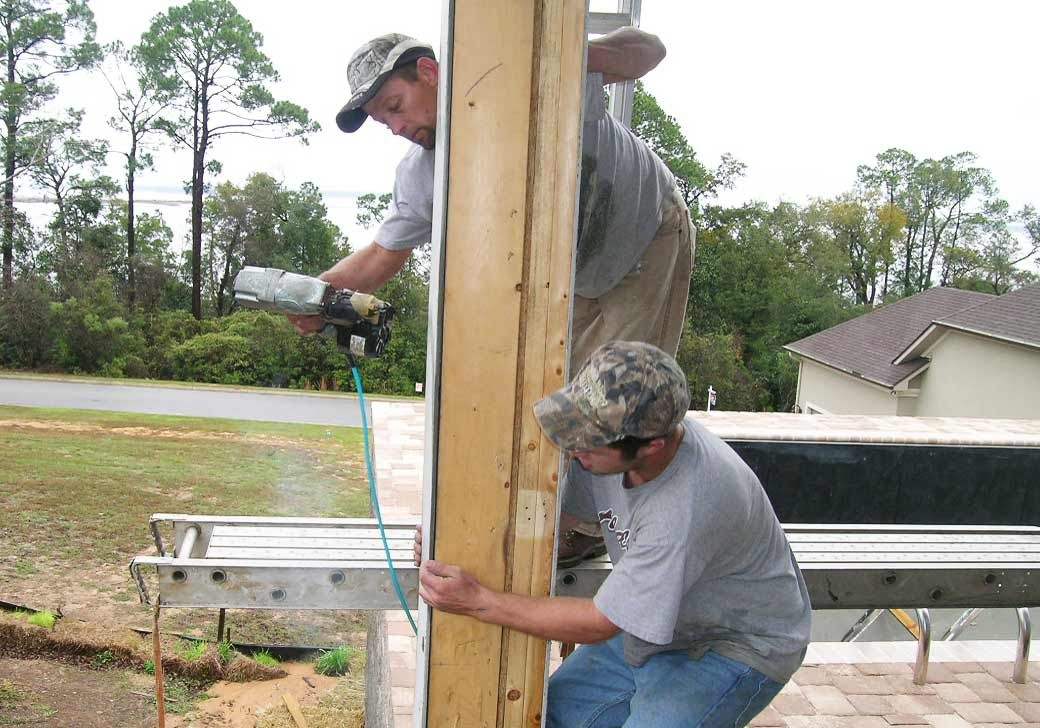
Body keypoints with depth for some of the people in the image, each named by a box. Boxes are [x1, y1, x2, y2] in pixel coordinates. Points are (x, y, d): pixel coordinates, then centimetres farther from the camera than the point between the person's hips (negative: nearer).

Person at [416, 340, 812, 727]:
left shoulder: (689, 508, -39)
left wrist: (476, 601, -26)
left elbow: (599, 623, -28)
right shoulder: (611, 437, -17)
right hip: (653, 622, 6)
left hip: (736, 647, -6)